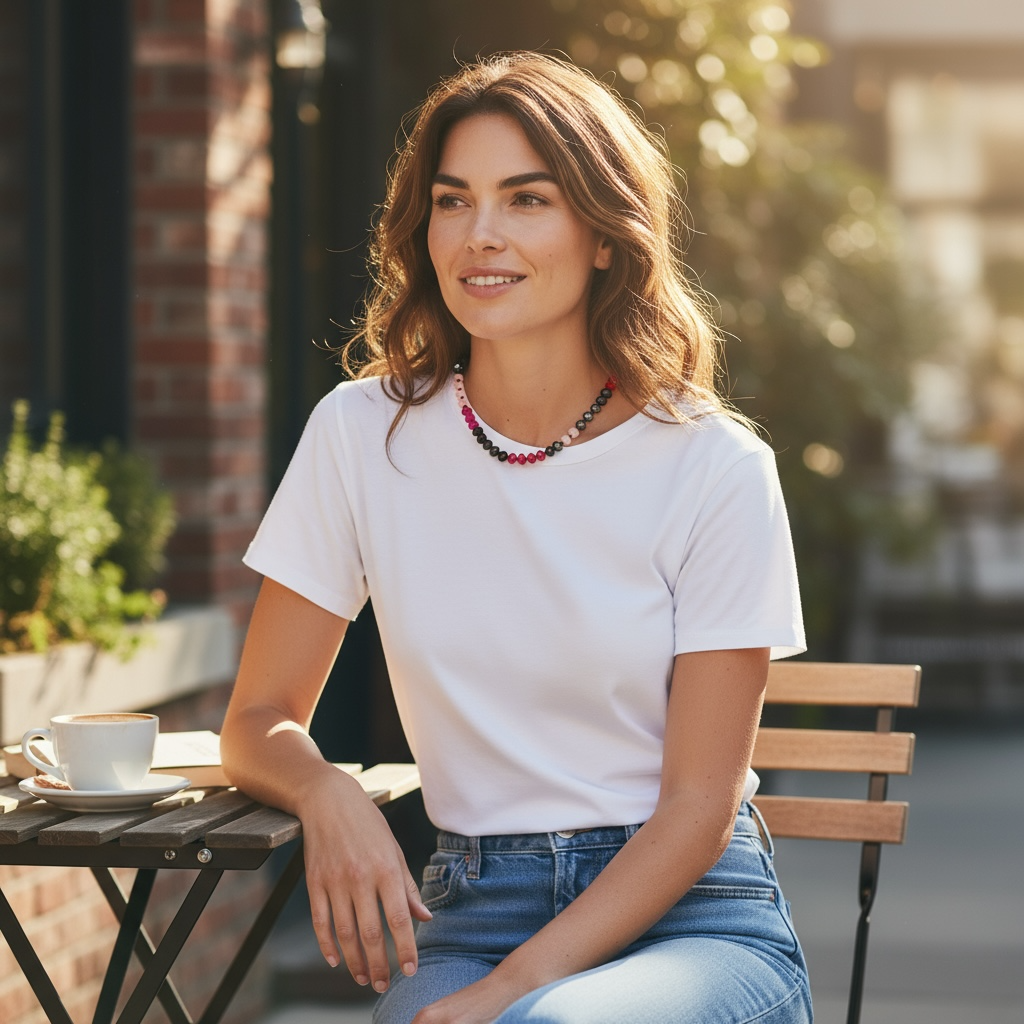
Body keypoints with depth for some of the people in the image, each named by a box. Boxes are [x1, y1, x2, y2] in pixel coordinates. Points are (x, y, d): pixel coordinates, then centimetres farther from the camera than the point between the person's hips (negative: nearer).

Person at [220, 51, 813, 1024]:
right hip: (468, 913, 2)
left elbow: (697, 806, -6)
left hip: (691, 917, -1)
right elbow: (257, 721, 7)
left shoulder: (716, 469, -6)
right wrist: (326, 792, -17)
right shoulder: (364, 434, 0)